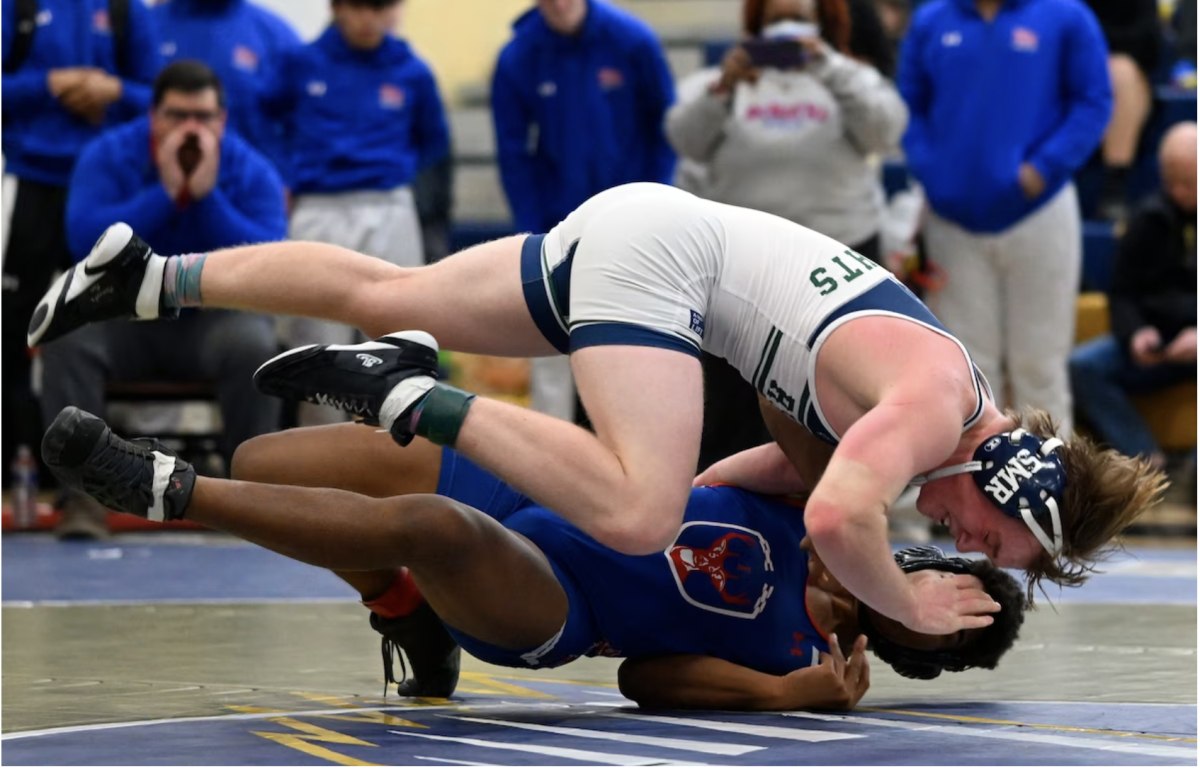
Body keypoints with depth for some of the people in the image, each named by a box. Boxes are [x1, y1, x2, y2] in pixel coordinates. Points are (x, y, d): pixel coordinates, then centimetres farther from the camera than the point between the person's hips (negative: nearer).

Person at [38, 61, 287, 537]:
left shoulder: (252, 172, -5)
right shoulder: (108, 156, -5)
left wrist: (207, 195, -25)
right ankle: (84, 495, -28)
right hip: (122, 316, 0)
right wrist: (166, 193, -25)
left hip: (212, 319, 0)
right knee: (66, 334, -31)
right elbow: (86, 240, -21)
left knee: (253, 343, -34)